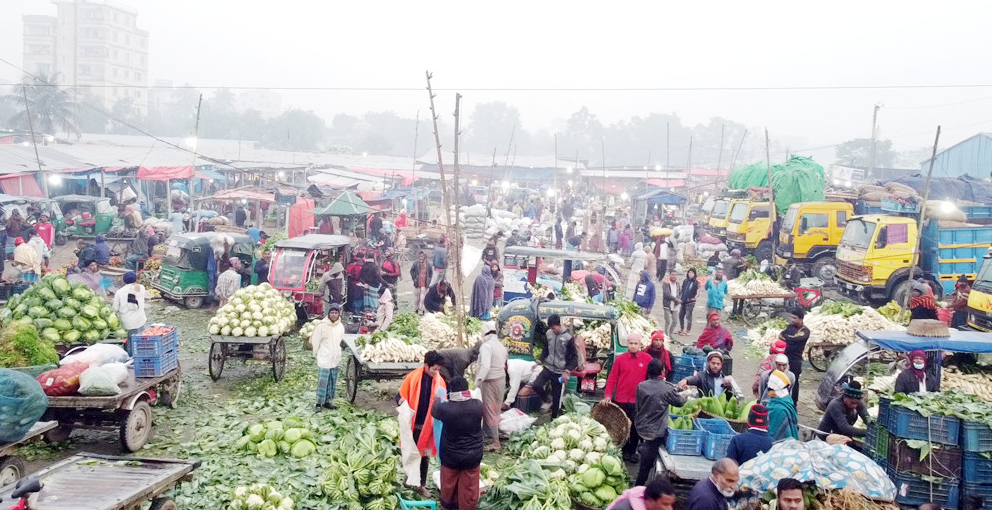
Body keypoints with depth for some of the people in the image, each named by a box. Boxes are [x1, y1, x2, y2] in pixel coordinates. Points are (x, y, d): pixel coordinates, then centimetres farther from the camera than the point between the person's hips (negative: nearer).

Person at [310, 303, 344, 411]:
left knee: (332, 382, 13)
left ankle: (328, 401, 24)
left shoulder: (341, 326, 3)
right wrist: (316, 354, -1)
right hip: (324, 359, -6)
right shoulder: (322, 325, -14)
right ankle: (319, 403, 2)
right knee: (322, 382, -6)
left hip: (335, 360, 6)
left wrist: (338, 354, 14)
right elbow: (315, 341, -8)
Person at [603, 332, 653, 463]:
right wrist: (608, 395, -9)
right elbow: (612, 378, -2)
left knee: (636, 427, 8)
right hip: (621, 399, 1)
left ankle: (632, 451, 23)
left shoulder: (647, 359, -3)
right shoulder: (620, 359, -2)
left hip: (639, 400, 0)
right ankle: (624, 451, 26)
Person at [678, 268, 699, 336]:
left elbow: (698, 291, -6)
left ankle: (687, 330, 1)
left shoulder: (696, 282, -3)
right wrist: (679, 298, 10)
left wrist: (694, 298, -19)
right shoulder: (685, 281, 12)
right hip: (683, 301, 6)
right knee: (681, 315, 11)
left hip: (690, 302, -6)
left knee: (688, 316, -6)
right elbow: (681, 290, 17)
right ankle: (681, 329, 25)